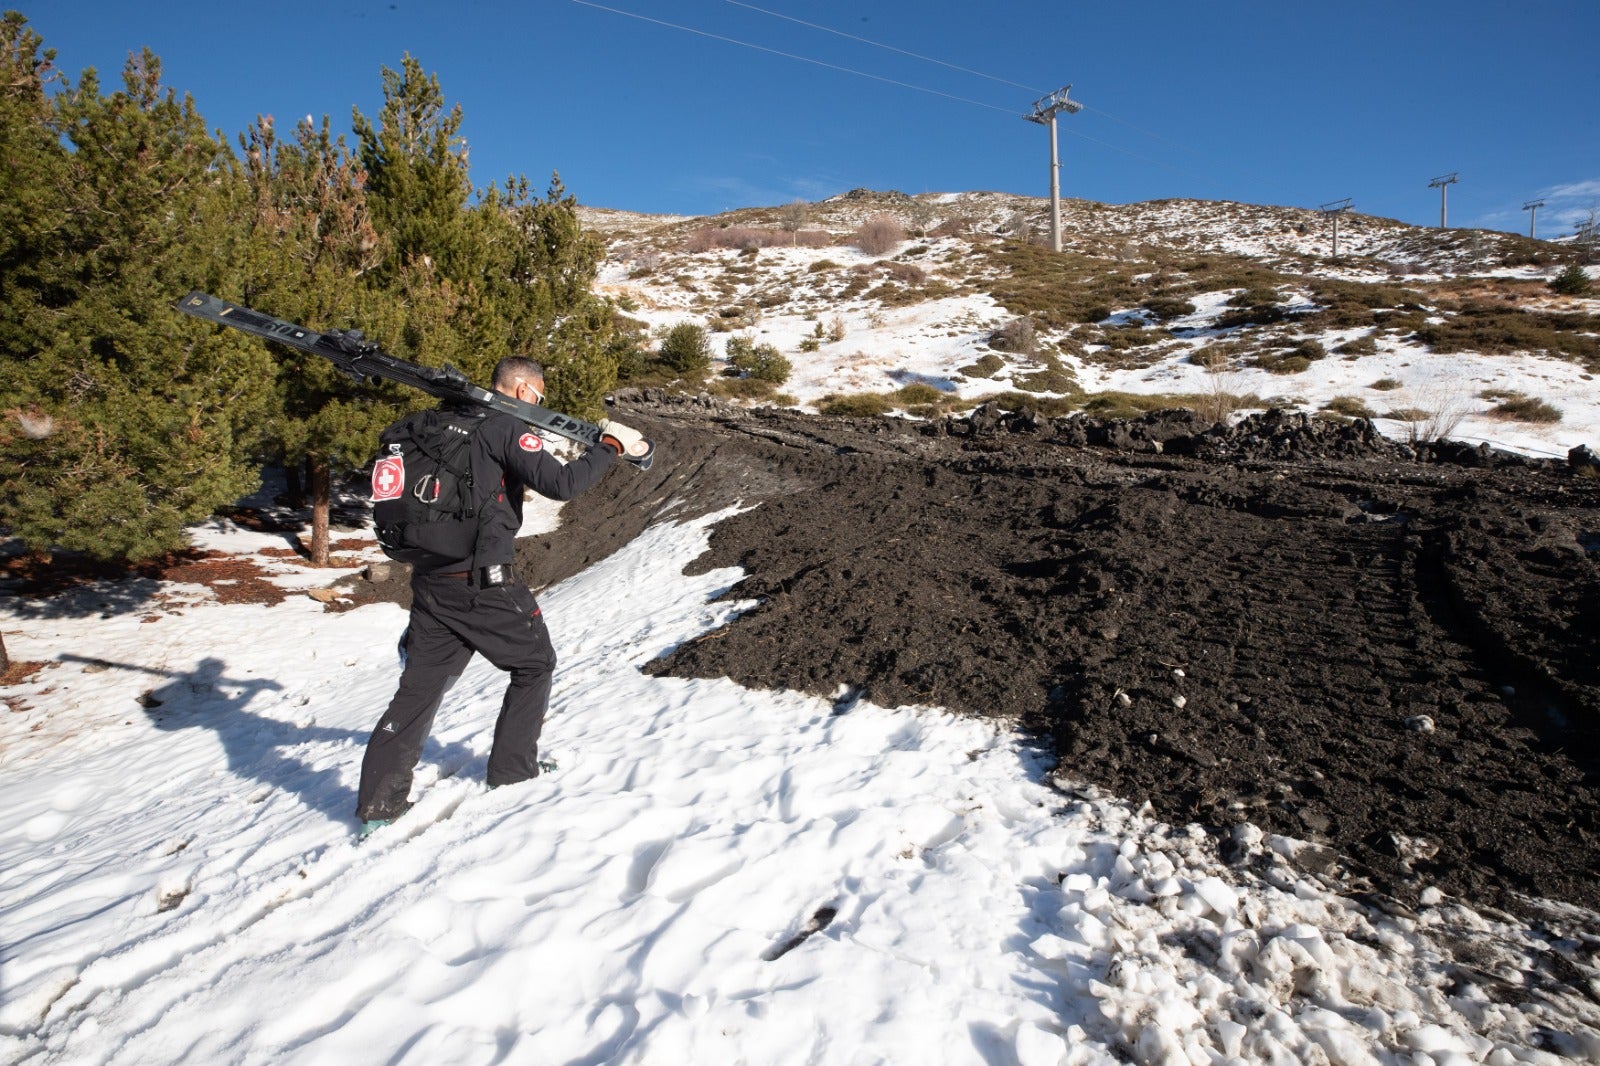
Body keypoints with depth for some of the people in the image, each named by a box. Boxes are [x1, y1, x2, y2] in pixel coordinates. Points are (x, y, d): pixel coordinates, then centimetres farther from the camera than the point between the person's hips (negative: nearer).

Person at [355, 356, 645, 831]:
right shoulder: (506, 427, -9)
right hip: (483, 583, -7)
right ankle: (512, 769, 23)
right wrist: (611, 446, -9)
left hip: (430, 582, 7)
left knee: (420, 686, 11)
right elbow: (560, 484, -19)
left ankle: (378, 802, 10)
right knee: (535, 665, 15)